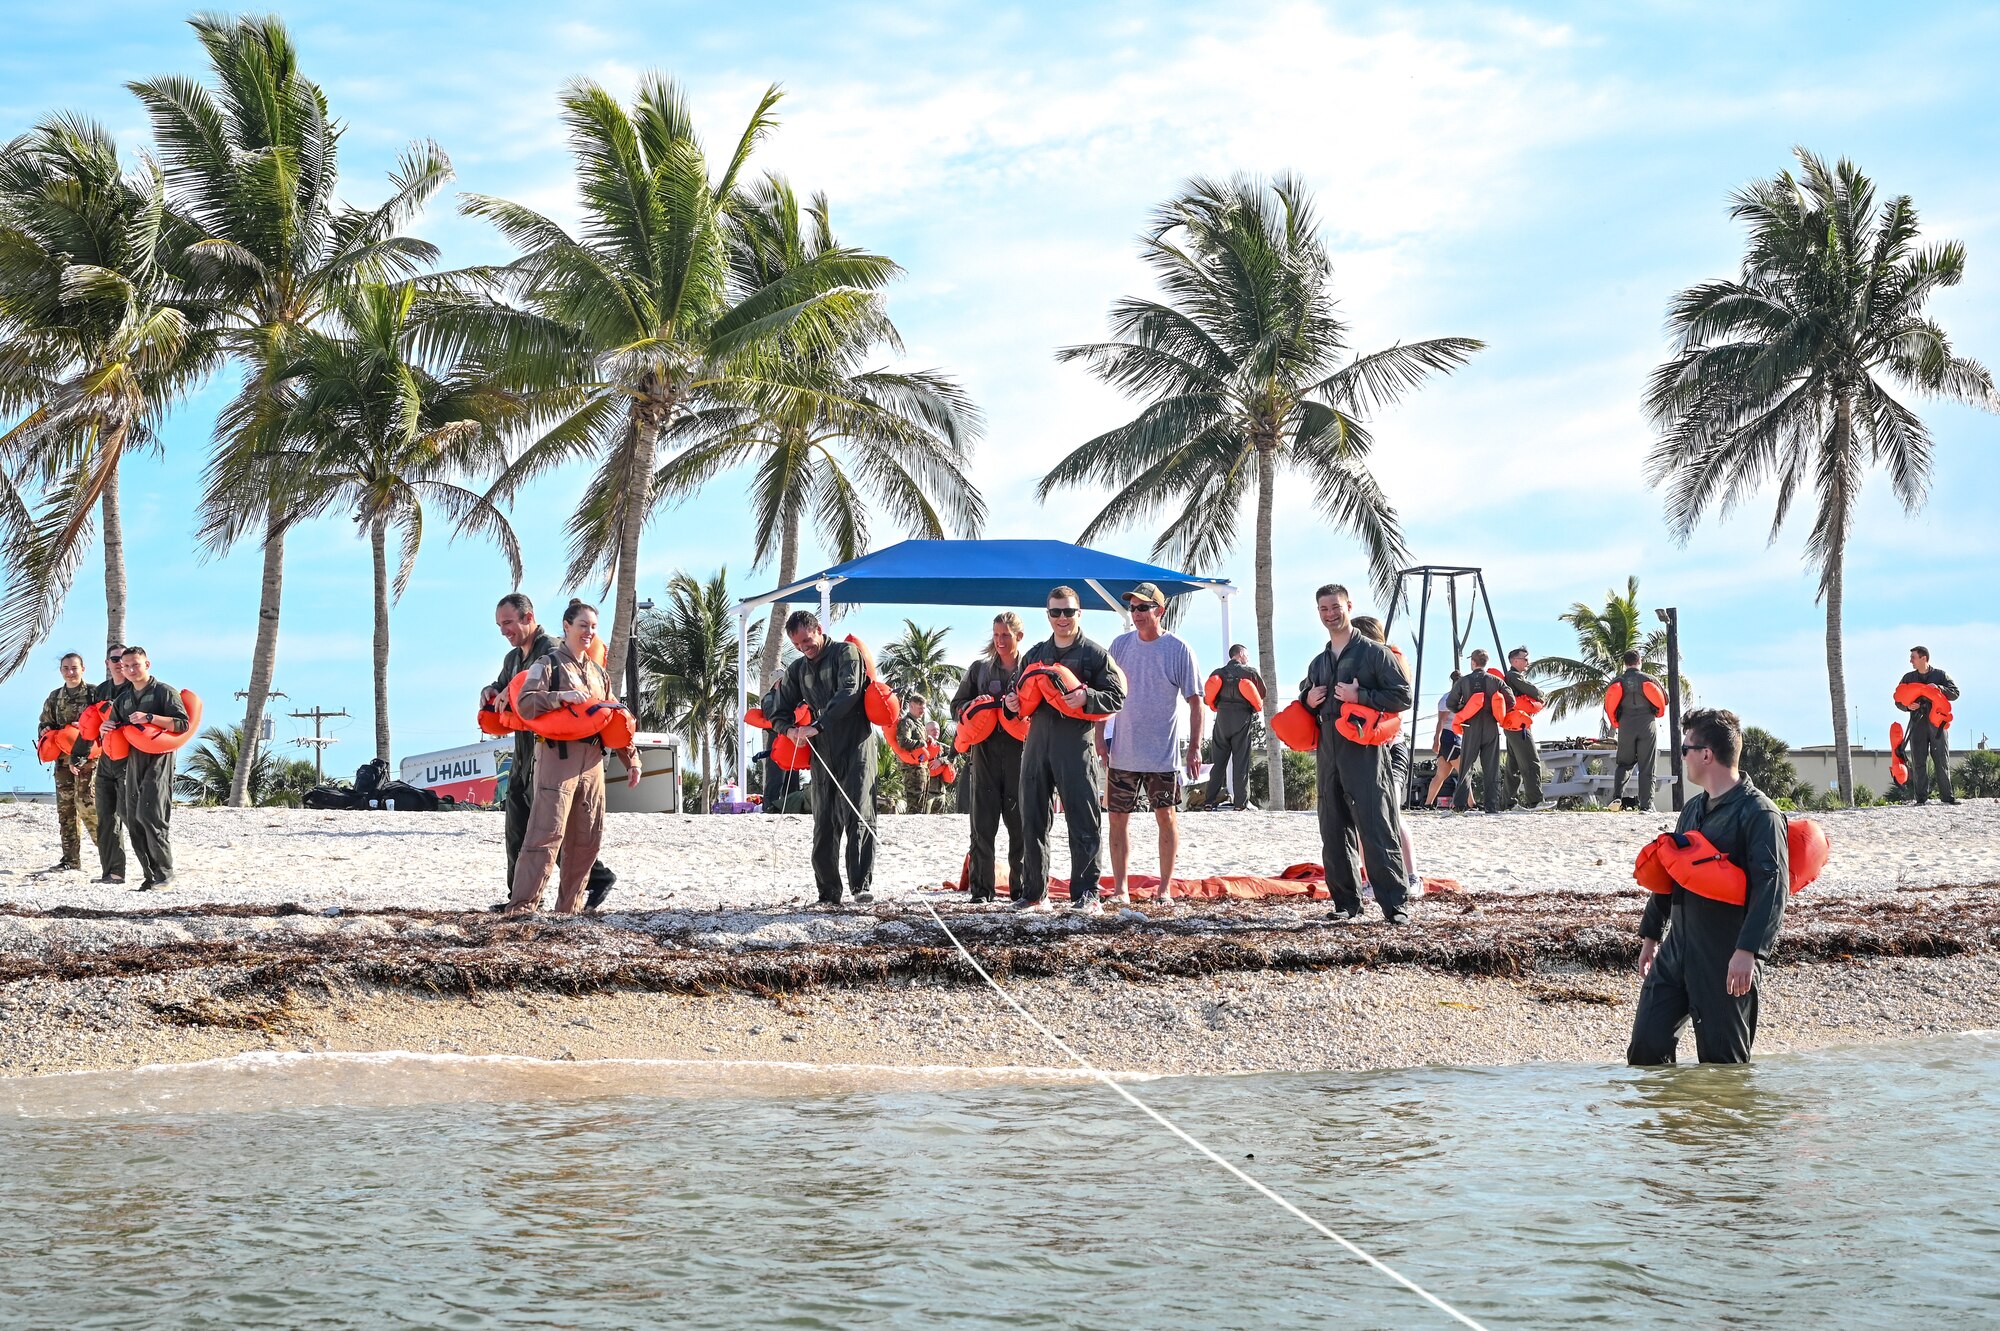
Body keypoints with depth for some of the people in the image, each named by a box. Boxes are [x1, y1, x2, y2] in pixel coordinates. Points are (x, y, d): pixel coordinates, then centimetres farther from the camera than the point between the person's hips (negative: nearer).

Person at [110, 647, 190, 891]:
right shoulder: (122, 699, 21)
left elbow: (182, 724, -9)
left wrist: (150, 718, -18)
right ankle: (151, 876, 8)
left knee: (148, 813, -18)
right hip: (133, 760, 7)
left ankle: (164, 872, -9)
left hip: (159, 759, -7)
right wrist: (106, 729, 5)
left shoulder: (164, 691, 1)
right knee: (133, 819, 3)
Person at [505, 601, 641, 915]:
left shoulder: (599, 673, 21)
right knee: (547, 832, -15)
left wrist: (632, 759, 15)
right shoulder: (548, 663, 2)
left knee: (587, 838, 6)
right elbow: (526, 704, -12)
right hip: (558, 757, -7)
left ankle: (569, 907, 13)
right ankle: (523, 905, -16)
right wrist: (563, 696, -23)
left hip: (592, 762, 7)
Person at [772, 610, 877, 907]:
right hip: (821, 753, 6)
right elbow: (781, 711, 22)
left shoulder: (846, 653, 0)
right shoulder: (796, 670, 18)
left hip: (855, 746, -6)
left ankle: (862, 884, -17)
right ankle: (828, 891, 6)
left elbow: (849, 692, -15)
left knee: (859, 817, -13)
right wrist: (791, 729, -3)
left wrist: (818, 725, -22)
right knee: (824, 824, 3)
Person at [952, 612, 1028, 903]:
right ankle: (981, 888, 0)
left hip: (1019, 752, -1)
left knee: (1020, 823, -1)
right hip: (985, 752, 1)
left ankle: (1021, 887, 7)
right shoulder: (980, 669, 14)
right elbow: (957, 705, 15)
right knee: (983, 822, -3)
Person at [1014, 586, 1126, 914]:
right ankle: (1034, 893, 15)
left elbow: (1117, 697, -3)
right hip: (1037, 745, 5)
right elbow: (1022, 695, 27)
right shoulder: (1034, 654, 19)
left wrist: (1086, 697, -20)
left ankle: (1086, 893, -3)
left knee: (1084, 822, -7)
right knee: (1032, 822, 7)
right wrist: (1012, 702, 4)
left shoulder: (1095, 654, 3)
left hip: (1075, 746, -5)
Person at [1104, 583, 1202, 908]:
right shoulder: (1120, 645, 4)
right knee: (1118, 817, 5)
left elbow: (1194, 701, -4)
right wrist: (1100, 737, 3)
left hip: (1163, 753, -3)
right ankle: (1119, 889, 12)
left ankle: (1165, 889, 10)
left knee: (1166, 816, 1)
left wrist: (1195, 747, -9)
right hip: (1122, 751, 3)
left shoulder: (1179, 649, -6)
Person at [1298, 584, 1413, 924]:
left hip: (1365, 753, -7)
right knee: (1333, 833, 6)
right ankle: (1346, 902, 14)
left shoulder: (1374, 652, 0)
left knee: (1377, 831, -11)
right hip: (1328, 754, 7)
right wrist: (1308, 701, 9)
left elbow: (1403, 697, -6)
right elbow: (1304, 698, 33)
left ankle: (1395, 904, -10)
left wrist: (1360, 696, -15)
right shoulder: (1318, 663, 19)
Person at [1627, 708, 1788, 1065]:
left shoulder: (1758, 814, -12)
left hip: (1726, 963, -8)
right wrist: (1650, 934, 28)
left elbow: (1772, 887, -20)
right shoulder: (1694, 809, 17)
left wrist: (1748, 950, -28)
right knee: (1646, 1046, 3)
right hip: (1675, 951, 8)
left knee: (1723, 1060, 0)